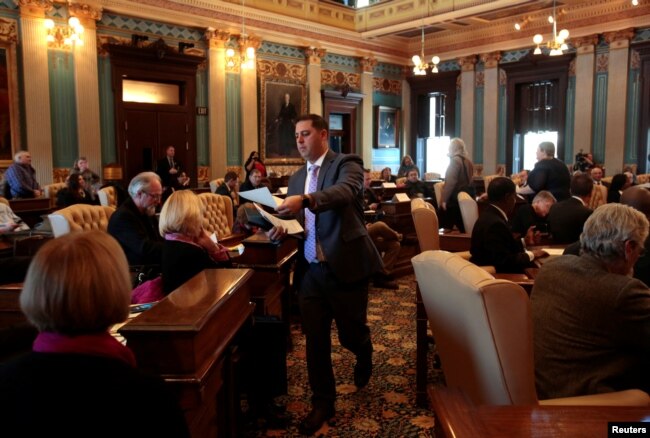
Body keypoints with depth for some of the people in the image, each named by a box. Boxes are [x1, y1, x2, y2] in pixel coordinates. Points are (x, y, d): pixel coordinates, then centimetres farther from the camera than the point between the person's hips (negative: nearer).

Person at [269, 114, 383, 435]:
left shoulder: (347, 164, -8)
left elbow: (345, 191, -30)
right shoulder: (297, 178, 12)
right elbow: (300, 222, 12)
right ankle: (322, 402, 24)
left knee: (350, 333, 10)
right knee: (315, 339, 8)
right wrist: (283, 230, -10)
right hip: (310, 270, 5)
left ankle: (364, 352, 46)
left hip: (345, 266, -5)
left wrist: (306, 200, -45)